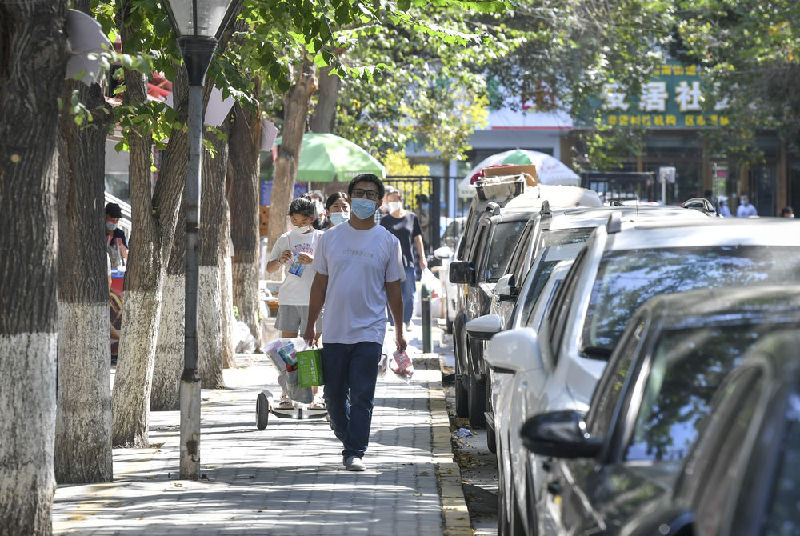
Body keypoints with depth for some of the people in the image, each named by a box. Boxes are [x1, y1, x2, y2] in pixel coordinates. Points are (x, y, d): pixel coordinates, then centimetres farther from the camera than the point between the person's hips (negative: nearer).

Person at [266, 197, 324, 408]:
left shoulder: (321, 238, 4)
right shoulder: (285, 239, 11)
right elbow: (269, 268, 12)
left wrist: (313, 260, -22)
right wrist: (281, 260, -9)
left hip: (312, 300, -2)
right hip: (288, 299, 2)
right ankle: (286, 394, 4)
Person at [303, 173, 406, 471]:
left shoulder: (388, 242, 4)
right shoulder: (331, 238, 7)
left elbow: (393, 289, 9)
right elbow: (320, 284, 12)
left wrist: (399, 330, 9)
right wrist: (310, 325, 11)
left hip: (369, 333, -2)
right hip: (334, 332, 2)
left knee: (362, 397, -7)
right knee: (334, 396, 7)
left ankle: (355, 452, -4)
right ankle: (348, 440, 27)